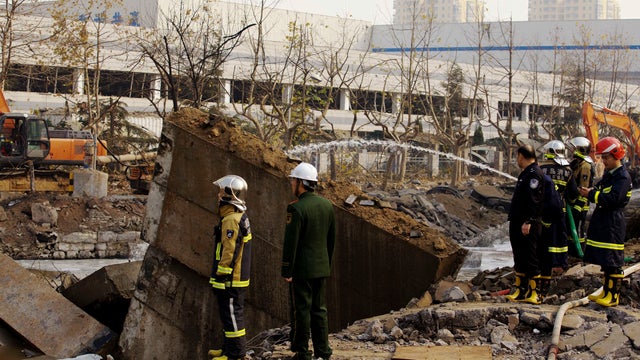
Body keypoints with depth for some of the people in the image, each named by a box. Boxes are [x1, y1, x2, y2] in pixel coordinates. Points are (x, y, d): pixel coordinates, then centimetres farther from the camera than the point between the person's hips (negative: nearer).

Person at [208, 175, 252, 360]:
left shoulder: (232, 220, -20)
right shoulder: (241, 216, 14)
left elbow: (229, 253, -23)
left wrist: (220, 278, -19)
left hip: (231, 280, -10)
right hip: (238, 277, 10)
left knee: (232, 315, -4)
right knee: (230, 314, 19)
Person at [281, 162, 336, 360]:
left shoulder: (297, 208, -17)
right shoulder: (327, 205, 5)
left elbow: (291, 242, -17)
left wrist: (286, 271, -11)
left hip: (301, 269, -7)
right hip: (321, 268, 7)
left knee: (301, 310, 2)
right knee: (319, 310, 13)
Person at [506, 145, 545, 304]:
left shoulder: (534, 173, -14)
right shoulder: (525, 173, 19)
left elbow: (534, 200, -22)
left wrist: (528, 221, -25)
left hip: (528, 225, -11)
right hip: (518, 223, 11)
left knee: (531, 259, -6)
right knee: (519, 258, 15)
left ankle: (533, 293, -2)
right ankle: (521, 290, 23)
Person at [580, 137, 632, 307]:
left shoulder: (623, 176, -13)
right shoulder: (608, 174, 17)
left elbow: (613, 199, -23)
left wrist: (591, 195, -19)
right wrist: (592, 191, 2)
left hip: (613, 223, -9)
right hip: (602, 221, 9)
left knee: (613, 262, -6)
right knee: (604, 260, 14)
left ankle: (613, 296, -2)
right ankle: (606, 291, 22)